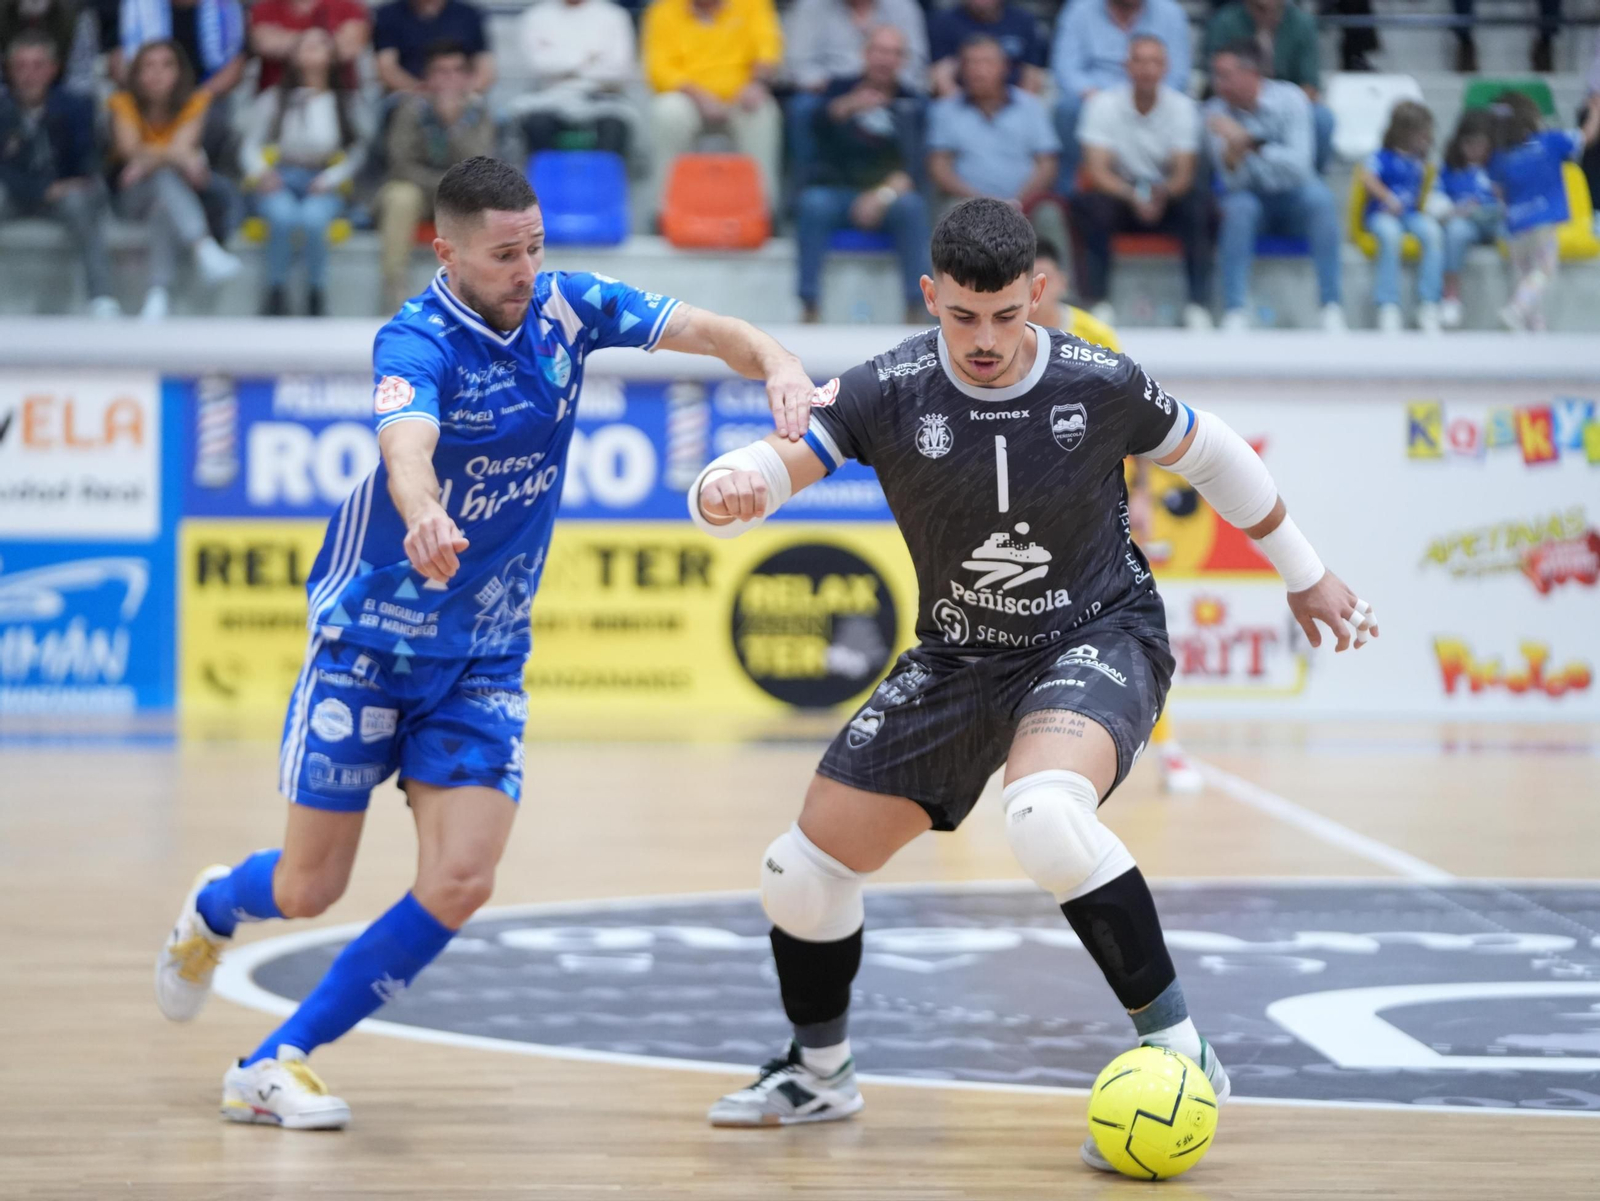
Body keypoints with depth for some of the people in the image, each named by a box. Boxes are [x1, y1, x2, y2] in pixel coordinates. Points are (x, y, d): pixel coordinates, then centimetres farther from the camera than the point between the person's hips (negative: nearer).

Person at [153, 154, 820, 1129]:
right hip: (370, 640, -4)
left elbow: (706, 330, -11)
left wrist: (775, 361, -33)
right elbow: (407, 444, -43)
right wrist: (422, 516, -65)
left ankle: (277, 1064, 2)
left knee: (459, 886, -11)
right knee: (309, 890, 4)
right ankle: (212, 911, 41)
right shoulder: (418, 340, -22)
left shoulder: (568, 308, -5)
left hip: (487, 660, 4)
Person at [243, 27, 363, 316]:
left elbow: (355, 154, 8)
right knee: (283, 216, -36)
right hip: (280, 180, 0)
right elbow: (251, 145, 10)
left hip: (322, 185, 0)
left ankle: (317, 299, -21)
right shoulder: (273, 100, 10)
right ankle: (276, 293, -24)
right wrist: (261, 171, -11)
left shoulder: (345, 103, 9)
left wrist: (331, 178, -9)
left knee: (313, 218, -36)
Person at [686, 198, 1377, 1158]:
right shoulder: (890, 392, -15)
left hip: (1099, 638, -4)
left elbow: (1212, 455, 3)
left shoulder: (1099, 384, -16)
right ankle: (819, 1073, 33)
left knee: (1047, 816, -37)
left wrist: (1306, 576, 13)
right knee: (806, 867, 4)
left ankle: (1181, 1053, -26)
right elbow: (772, 467, -25)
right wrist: (728, 489, -51)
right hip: (959, 658, 4)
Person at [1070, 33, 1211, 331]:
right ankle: (1099, 304, -28)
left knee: (1198, 202, -32)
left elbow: (1184, 173, -12)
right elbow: (1098, 171, -16)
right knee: (1089, 204, -34)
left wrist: (1163, 193, -37)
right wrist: (1133, 197, -36)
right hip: (1119, 194, -1)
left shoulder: (1182, 108, -4)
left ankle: (1198, 306, -29)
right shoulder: (1103, 104, -8)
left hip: (1168, 197, 1)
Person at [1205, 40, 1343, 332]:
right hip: (1253, 200, 1)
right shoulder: (1216, 109, -6)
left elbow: (1299, 164, -22)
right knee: (1239, 205, -33)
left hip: (1293, 200, 0)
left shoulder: (1289, 99, -12)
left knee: (1319, 196, -32)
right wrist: (1233, 148, -33)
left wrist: (1249, 142, -30)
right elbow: (1233, 179, -12)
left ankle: (1331, 309, -32)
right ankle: (1234, 315, -36)